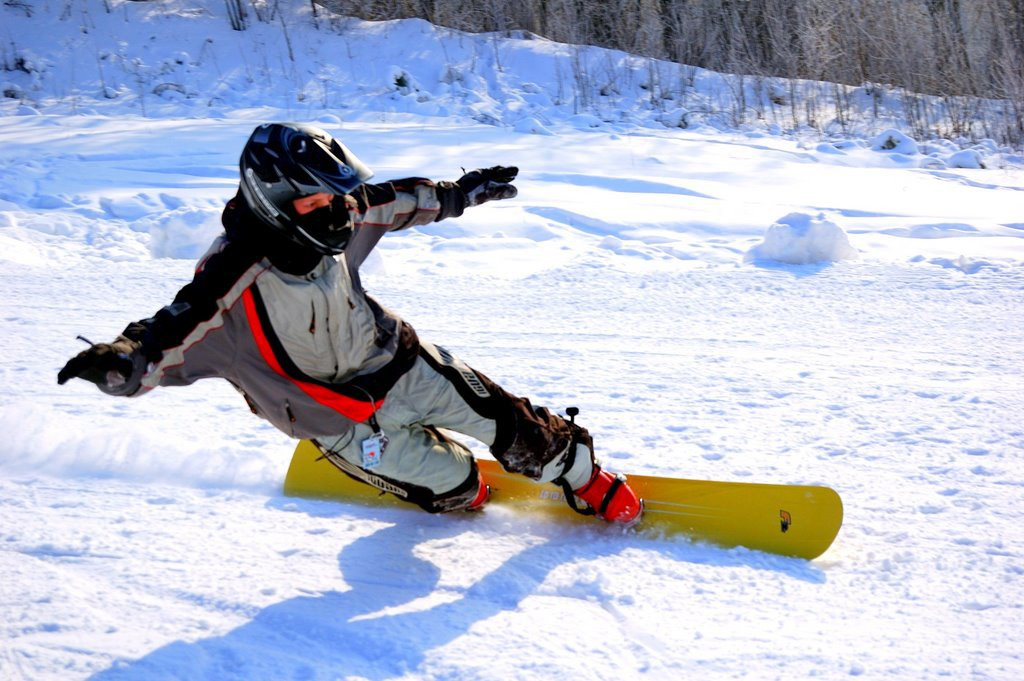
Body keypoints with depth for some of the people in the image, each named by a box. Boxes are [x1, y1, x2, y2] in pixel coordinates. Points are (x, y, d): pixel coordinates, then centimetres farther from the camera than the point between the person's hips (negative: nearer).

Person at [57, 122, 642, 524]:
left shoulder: (339, 219, -16)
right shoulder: (233, 285, -35)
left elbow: (395, 202, 3)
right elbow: (167, 342, -39)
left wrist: (459, 193, 11)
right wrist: (117, 363, -60)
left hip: (400, 361, 5)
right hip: (342, 418, -5)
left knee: (503, 419, 10)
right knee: (451, 480, 4)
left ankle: (580, 472, 37)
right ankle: (465, 496, 41)